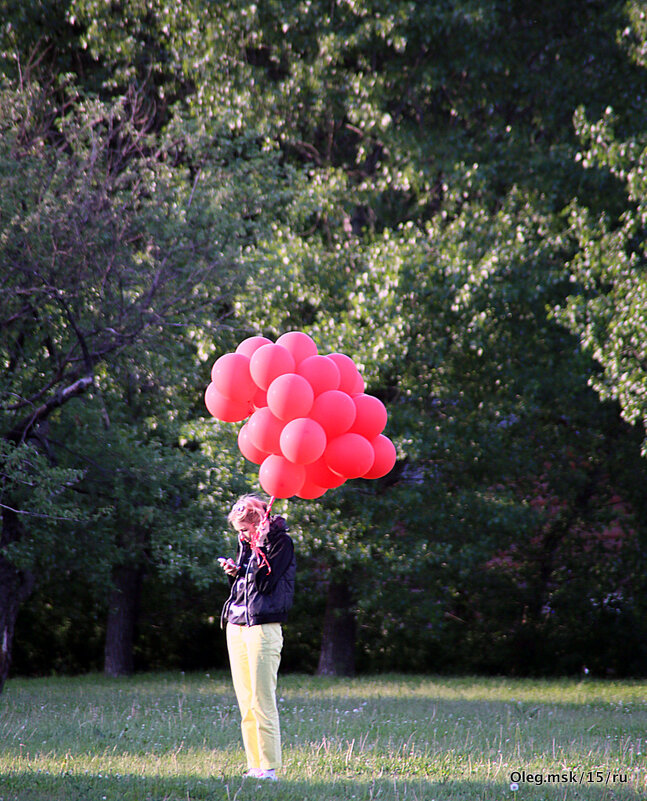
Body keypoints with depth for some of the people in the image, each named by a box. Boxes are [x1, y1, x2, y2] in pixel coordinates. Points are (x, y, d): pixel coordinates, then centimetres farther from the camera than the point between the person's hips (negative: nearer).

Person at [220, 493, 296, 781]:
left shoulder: (280, 542, -5)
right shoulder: (247, 543, 17)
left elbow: (264, 582, -14)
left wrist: (259, 545, -16)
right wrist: (235, 572, 3)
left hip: (263, 628, -8)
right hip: (236, 627, 8)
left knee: (262, 703, -10)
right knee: (245, 705, 7)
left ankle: (269, 768, -9)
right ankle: (254, 766, 9)